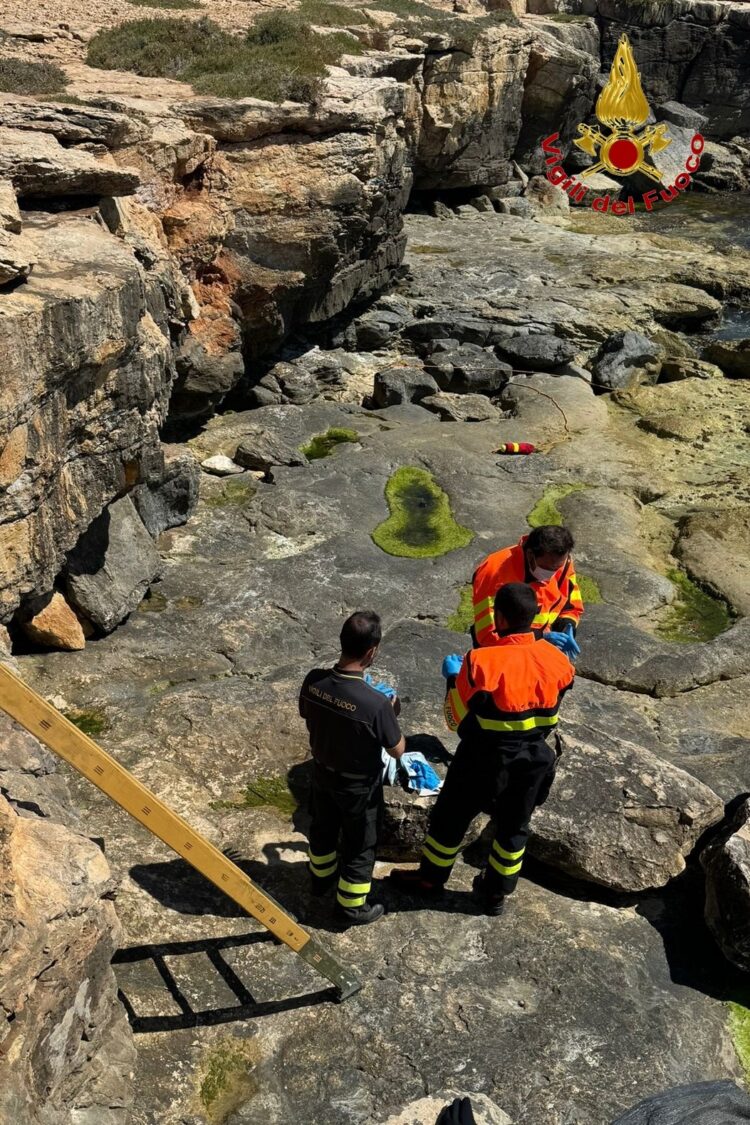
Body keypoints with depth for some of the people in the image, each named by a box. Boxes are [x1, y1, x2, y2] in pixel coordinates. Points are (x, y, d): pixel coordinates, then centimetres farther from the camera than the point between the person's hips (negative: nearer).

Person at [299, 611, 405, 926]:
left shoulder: (314, 681, -22)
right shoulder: (376, 703, -36)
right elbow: (398, 751, -19)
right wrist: (392, 712, -4)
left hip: (322, 773, 5)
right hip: (359, 786, -5)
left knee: (323, 828, 31)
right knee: (359, 847, 20)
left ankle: (321, 877, 57)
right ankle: (352, 906, 40)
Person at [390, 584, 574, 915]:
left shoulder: (482, 663, -28)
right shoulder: (557, 661, -13)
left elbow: (456, 719, -15)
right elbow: (548, 713, 3)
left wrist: (453, 677, -1)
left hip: (482, 762, -4)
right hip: (532, 763, 4)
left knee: (450, 818, 20)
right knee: (513, 827, 24)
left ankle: (430, 878, 41)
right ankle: (496, 893, 41)